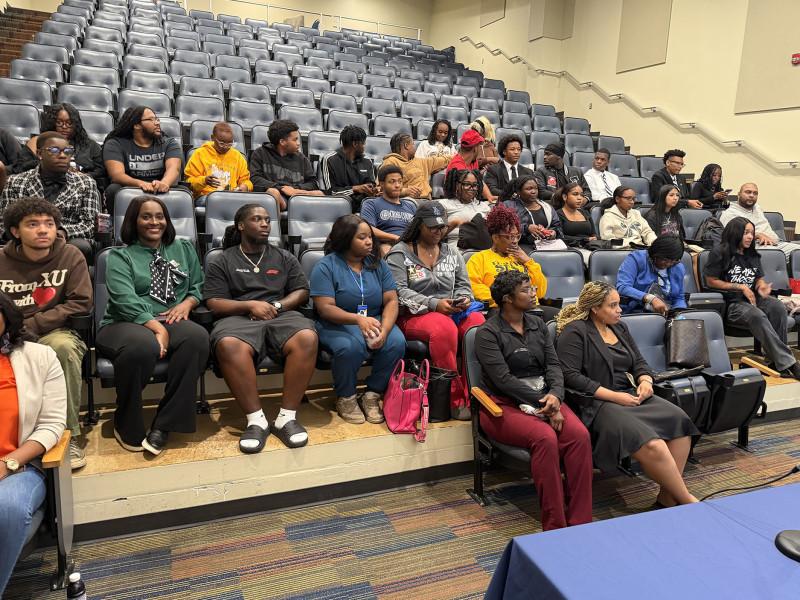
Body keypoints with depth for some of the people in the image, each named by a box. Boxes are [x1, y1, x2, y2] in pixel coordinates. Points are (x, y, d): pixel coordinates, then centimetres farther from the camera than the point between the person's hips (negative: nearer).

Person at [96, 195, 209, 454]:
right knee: (143, 346, -40)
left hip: (171, 322, 3)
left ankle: (164, 425, -24)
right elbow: (125, 300, -8)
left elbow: (198, 286, 22)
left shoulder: (183, 249, 23)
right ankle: (127, 427, -13)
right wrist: (157, 328, -21)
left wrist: (187, 303, -3)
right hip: (125, 324, -3)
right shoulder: (120, 256, 9)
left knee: (197, 336, -33)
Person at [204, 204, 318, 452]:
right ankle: (256, 419, -28)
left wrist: (277, 305, -4)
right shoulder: (223, 262, 18)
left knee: (307, 337, -34)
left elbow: (302, 292, 15)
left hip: (281, 316, 2)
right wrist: (250, 305, -8)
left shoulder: (285, 258, 25)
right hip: (239, 318, -1)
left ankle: (287, 417, -26)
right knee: (228, 345, -39)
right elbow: (214, 303, 6)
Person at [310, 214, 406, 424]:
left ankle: (372, 395, -4)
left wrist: (384, 330, -19)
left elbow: (391, 300, 1)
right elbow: (325, 308, -16)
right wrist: (358, 319, -33)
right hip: (337, 324, -4)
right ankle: (345, 398, -6)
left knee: (397, 342, -26)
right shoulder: (326, 267, -5)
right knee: (350, 347, -36)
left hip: (375, 320, 4)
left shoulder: (378, 264, 8)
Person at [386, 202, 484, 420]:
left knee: (479, 322, -29)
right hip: (413, 317, -4)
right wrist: (434, 305, -20)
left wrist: (463, 299, -6)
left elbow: (463, 285, 20)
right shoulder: (400, 253, 4)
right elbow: (399, 292, -9)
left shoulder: (452, 253, 21)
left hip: (452, 312, 5)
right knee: (444, 328, -38)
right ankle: (455, 399, -28)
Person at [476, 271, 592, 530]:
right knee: (545, 438, -33)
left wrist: (555, 395, -14)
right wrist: (544, 406, -18)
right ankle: (554, 528, -23)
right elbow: (503, 379, -14)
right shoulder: (488, 333, -6)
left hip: (545, 399, 6)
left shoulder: (537, 324, 15)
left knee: (580, 435, -23)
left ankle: (580, 523, -18)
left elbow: (553, 364, 8)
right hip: (505, 405, -5)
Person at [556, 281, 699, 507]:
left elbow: (639, 362, 23)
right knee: (651, 445, -28)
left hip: (631, 396, 8)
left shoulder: (620, 328, 20)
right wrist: (613, 396, -16)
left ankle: (668, 497, -10)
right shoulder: (575, 332, -5)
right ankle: (686, 500, -9)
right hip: (599, 404, -8)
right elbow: (570, 376, -15)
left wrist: (645, 381, -1)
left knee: (680, 421, -17)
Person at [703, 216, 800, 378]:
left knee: (778, 307, -26)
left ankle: (776, 360, -25)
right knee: (757, 316, -35)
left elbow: (759, 279, 21)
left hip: (752, 298, 6)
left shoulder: (752, 254, 20)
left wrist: (761, 287, -6)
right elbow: (711, 281, -6)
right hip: (731, 303, -6)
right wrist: (741, 287, -9)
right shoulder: (719, 252, -2)